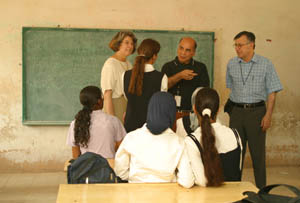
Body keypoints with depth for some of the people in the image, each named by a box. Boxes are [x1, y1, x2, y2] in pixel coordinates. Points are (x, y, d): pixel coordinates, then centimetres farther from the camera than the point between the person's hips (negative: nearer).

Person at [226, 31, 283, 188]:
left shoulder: (265, 64, -3)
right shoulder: (231, 64, 7)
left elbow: (272, 92, -3)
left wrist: (268, 115, -11)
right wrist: (231, 108, 11)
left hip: (257, 112, -3)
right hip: (236, 111, 3)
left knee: (258, 152, 1)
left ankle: (261, 189, 12)